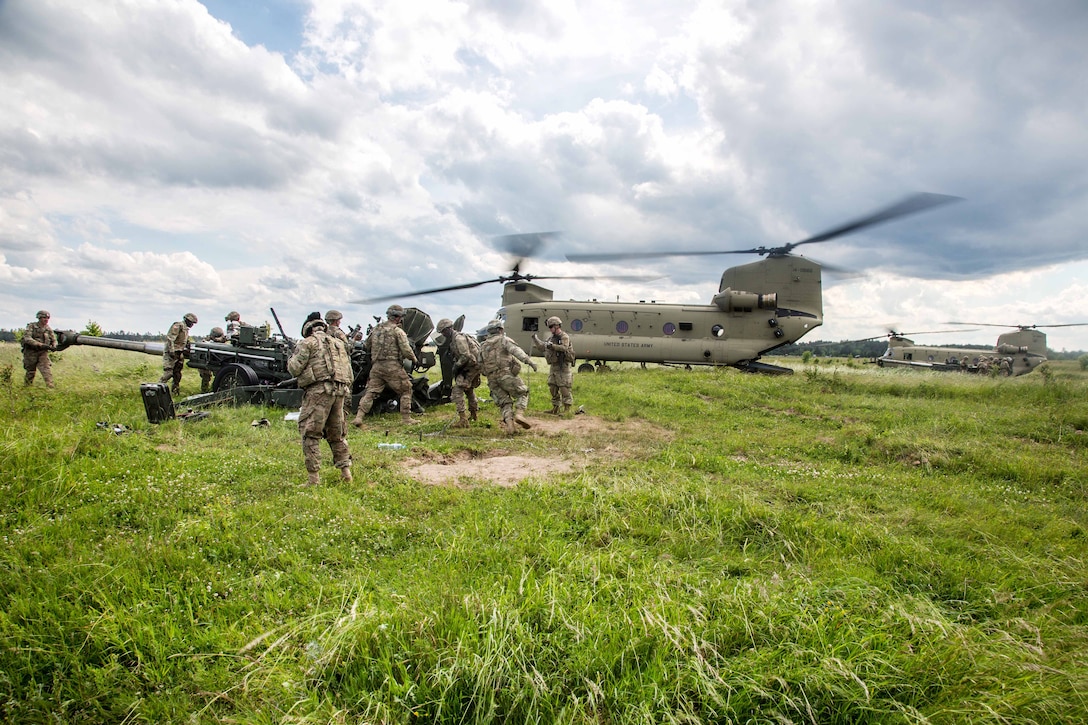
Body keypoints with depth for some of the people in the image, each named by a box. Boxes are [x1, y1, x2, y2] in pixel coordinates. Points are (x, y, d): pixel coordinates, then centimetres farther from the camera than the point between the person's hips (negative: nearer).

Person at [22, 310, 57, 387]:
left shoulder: (49, 329, 4)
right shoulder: (31, 326, -7)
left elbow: (54, 340, 11)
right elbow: (27, 338, -19)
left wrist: (53, 346, -13)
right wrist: (41, 345, -32)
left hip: (43, 353, 2)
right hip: (31, 353, -2)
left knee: (47, 369, -16)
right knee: (30, 372, 10)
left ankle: (50, 387, -23)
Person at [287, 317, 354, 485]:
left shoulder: (308, 342, 3)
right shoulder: (338, 343, 22)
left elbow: (295, 369, -2)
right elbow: (349, 373, 20)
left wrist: (291, 358, 18)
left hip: (318, 391, -6)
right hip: (339, 391, 6)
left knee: (310, 434, 0)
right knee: (337, 434, 17)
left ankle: (313, 476, -3)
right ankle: (345, 470, 15)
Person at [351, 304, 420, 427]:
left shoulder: (375, 330, 12)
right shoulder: (398, 331, -6)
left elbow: (367, 347, 19)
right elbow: (406, 350, -11)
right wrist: (415, 360, 5)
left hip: (376, 366, 5)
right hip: (393, 367, -5)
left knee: (371, 392, 7)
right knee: (406, 390, 9)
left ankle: (358, 417, -3)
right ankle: (406, 418, 10)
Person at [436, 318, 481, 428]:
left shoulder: (458, 338, -18)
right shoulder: (453, 339, 16)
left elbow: (466, 356, -25)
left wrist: (456, 366, -15)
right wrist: (456, 366, 11)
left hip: (471, 367, -11)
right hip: (474, 366, 11)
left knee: (457, 391, -13)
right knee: (469, 389, 28)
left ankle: (463, 420, -18)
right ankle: (473, 414, 46)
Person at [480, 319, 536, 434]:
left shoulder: (483, 346, 21)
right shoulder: (504, 340, 6)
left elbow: (481, 366, 18)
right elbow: (516, 351, -12)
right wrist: (529, 361, -21)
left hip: (492, 379, 5)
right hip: (506, 375, -5)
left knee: (505, 403, 8)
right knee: (522, 393, 8)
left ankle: (508, 424, -11)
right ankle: (519, 414, -15)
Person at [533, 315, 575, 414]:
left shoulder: (564, 337, -8)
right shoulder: (552, 338, 15)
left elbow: (564, 348, -25)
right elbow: (542, 346, 23)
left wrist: (552, 346, -33)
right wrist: (535, 339, 15)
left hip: (564, 366, -8)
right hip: (554, 366, 8)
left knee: (564, 388, -10)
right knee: (553, 387, 9)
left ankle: (567, 409, -6)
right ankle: (555, 408, 18)